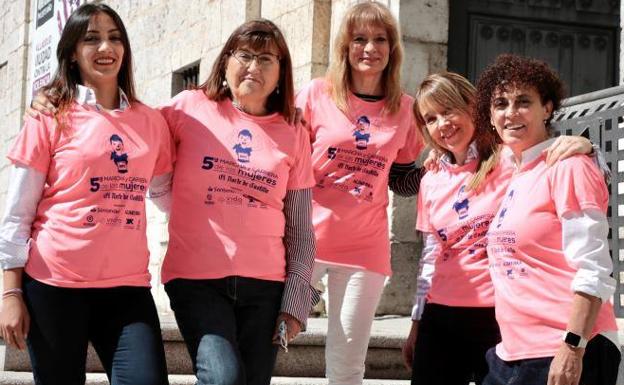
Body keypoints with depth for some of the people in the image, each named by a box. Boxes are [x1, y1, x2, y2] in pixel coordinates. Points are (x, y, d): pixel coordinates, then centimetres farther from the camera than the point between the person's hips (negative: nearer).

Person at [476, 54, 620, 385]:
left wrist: (573, 347, -20)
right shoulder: (513, 174, 14)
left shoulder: (568, 167, -8)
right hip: (511, 355, 7)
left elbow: (593, 273, -15)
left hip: (567, 358, -7)